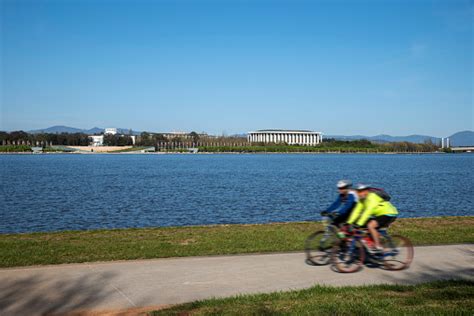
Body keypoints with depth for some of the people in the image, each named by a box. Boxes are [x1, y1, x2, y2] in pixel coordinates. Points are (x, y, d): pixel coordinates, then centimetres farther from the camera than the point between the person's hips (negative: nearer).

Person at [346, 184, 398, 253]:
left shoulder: (372, 197, -25)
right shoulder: (362, 200, 1)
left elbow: (367, 212, -32)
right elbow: (357, 211, -1)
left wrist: (359, 224, -35)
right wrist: (349, 222, -8)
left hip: (389, 214, -9)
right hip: (379, 214, 9)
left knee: (370, 226, -24)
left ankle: (378, 247, -19)